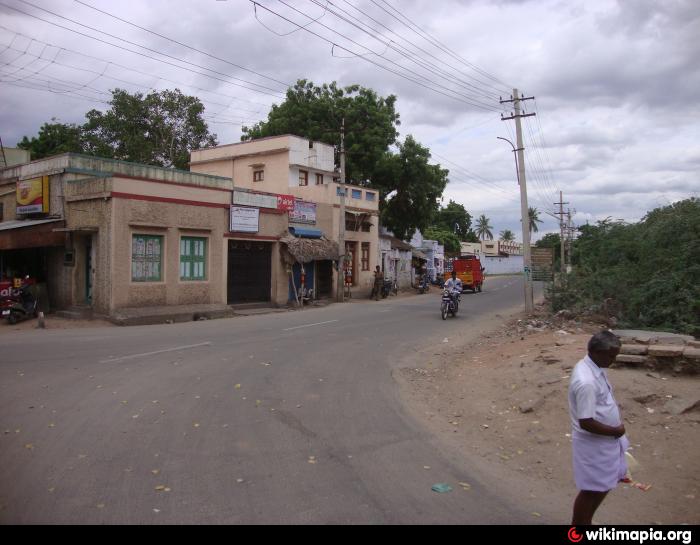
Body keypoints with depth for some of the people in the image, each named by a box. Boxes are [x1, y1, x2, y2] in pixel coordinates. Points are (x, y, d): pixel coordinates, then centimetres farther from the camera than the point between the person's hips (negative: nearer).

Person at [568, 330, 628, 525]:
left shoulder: (594, 367, -1)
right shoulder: (586, 381, -33)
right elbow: (586, 422, -29)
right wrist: (615, 431, -16)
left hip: (605, 440, 10)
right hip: (594, 444, -10)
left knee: (604, 485, 24)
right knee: (592, 490, 9)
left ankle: (586, 521, 43)